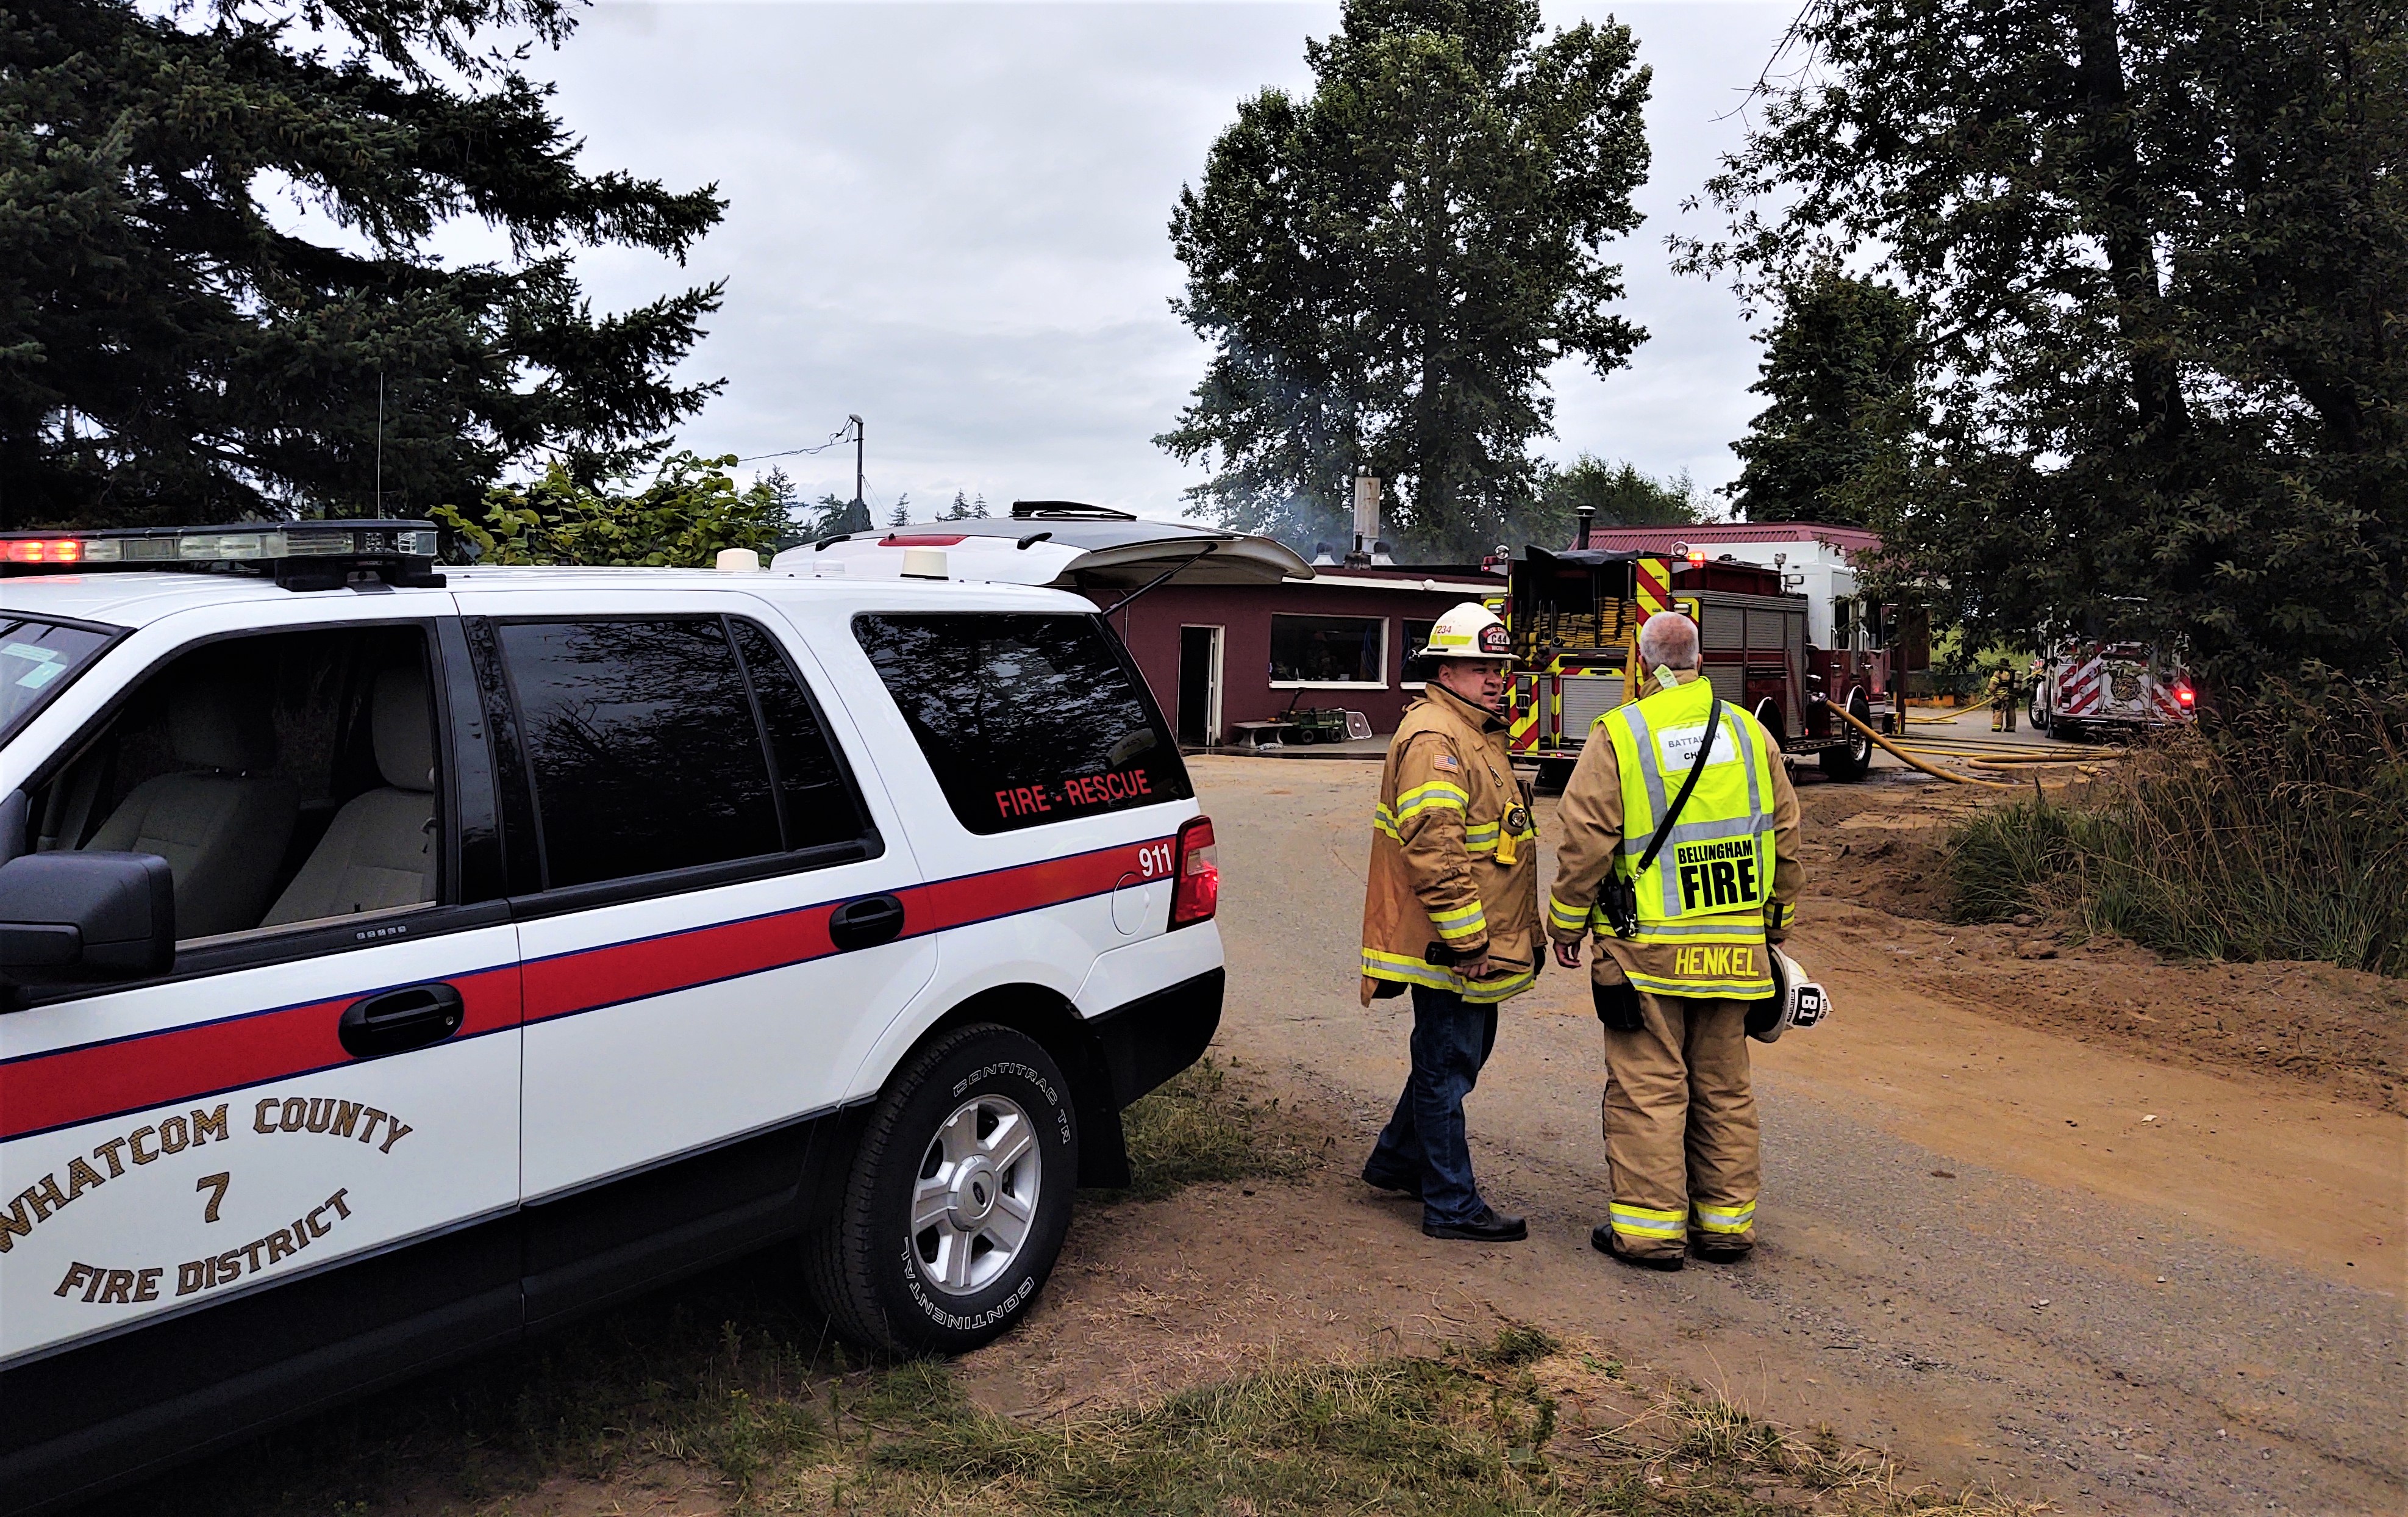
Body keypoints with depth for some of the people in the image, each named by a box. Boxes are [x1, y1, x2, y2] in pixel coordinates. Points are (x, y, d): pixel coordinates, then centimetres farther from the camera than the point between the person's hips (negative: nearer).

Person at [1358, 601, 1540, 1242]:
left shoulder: (1481, 734, 17)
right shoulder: (1433, 739, -18)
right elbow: (1434, 848, -26)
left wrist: (1513, 932, 28)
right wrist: (1466, 937, -25)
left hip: (1478, 944, 11)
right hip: (1452, 946, -11)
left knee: (1461, 1052, 21)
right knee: (1447, 1069, -1)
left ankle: (1397, 1160, 36)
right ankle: (1452, 1206, 9)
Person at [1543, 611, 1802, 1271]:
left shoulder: (1617, 734, -7)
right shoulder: (1750, 732, 7)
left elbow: (1585, 842, -9)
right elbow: (1784, 837, 12)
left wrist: (1567, 924, 3)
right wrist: (1776, 919, 24)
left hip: (1645, 945, -4)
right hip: (1734, 945, 4)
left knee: (1648, 1086, 3)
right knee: (1724, 1086, 13)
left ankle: (1650, 1225, 7)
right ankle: (1727, 1221, 22)